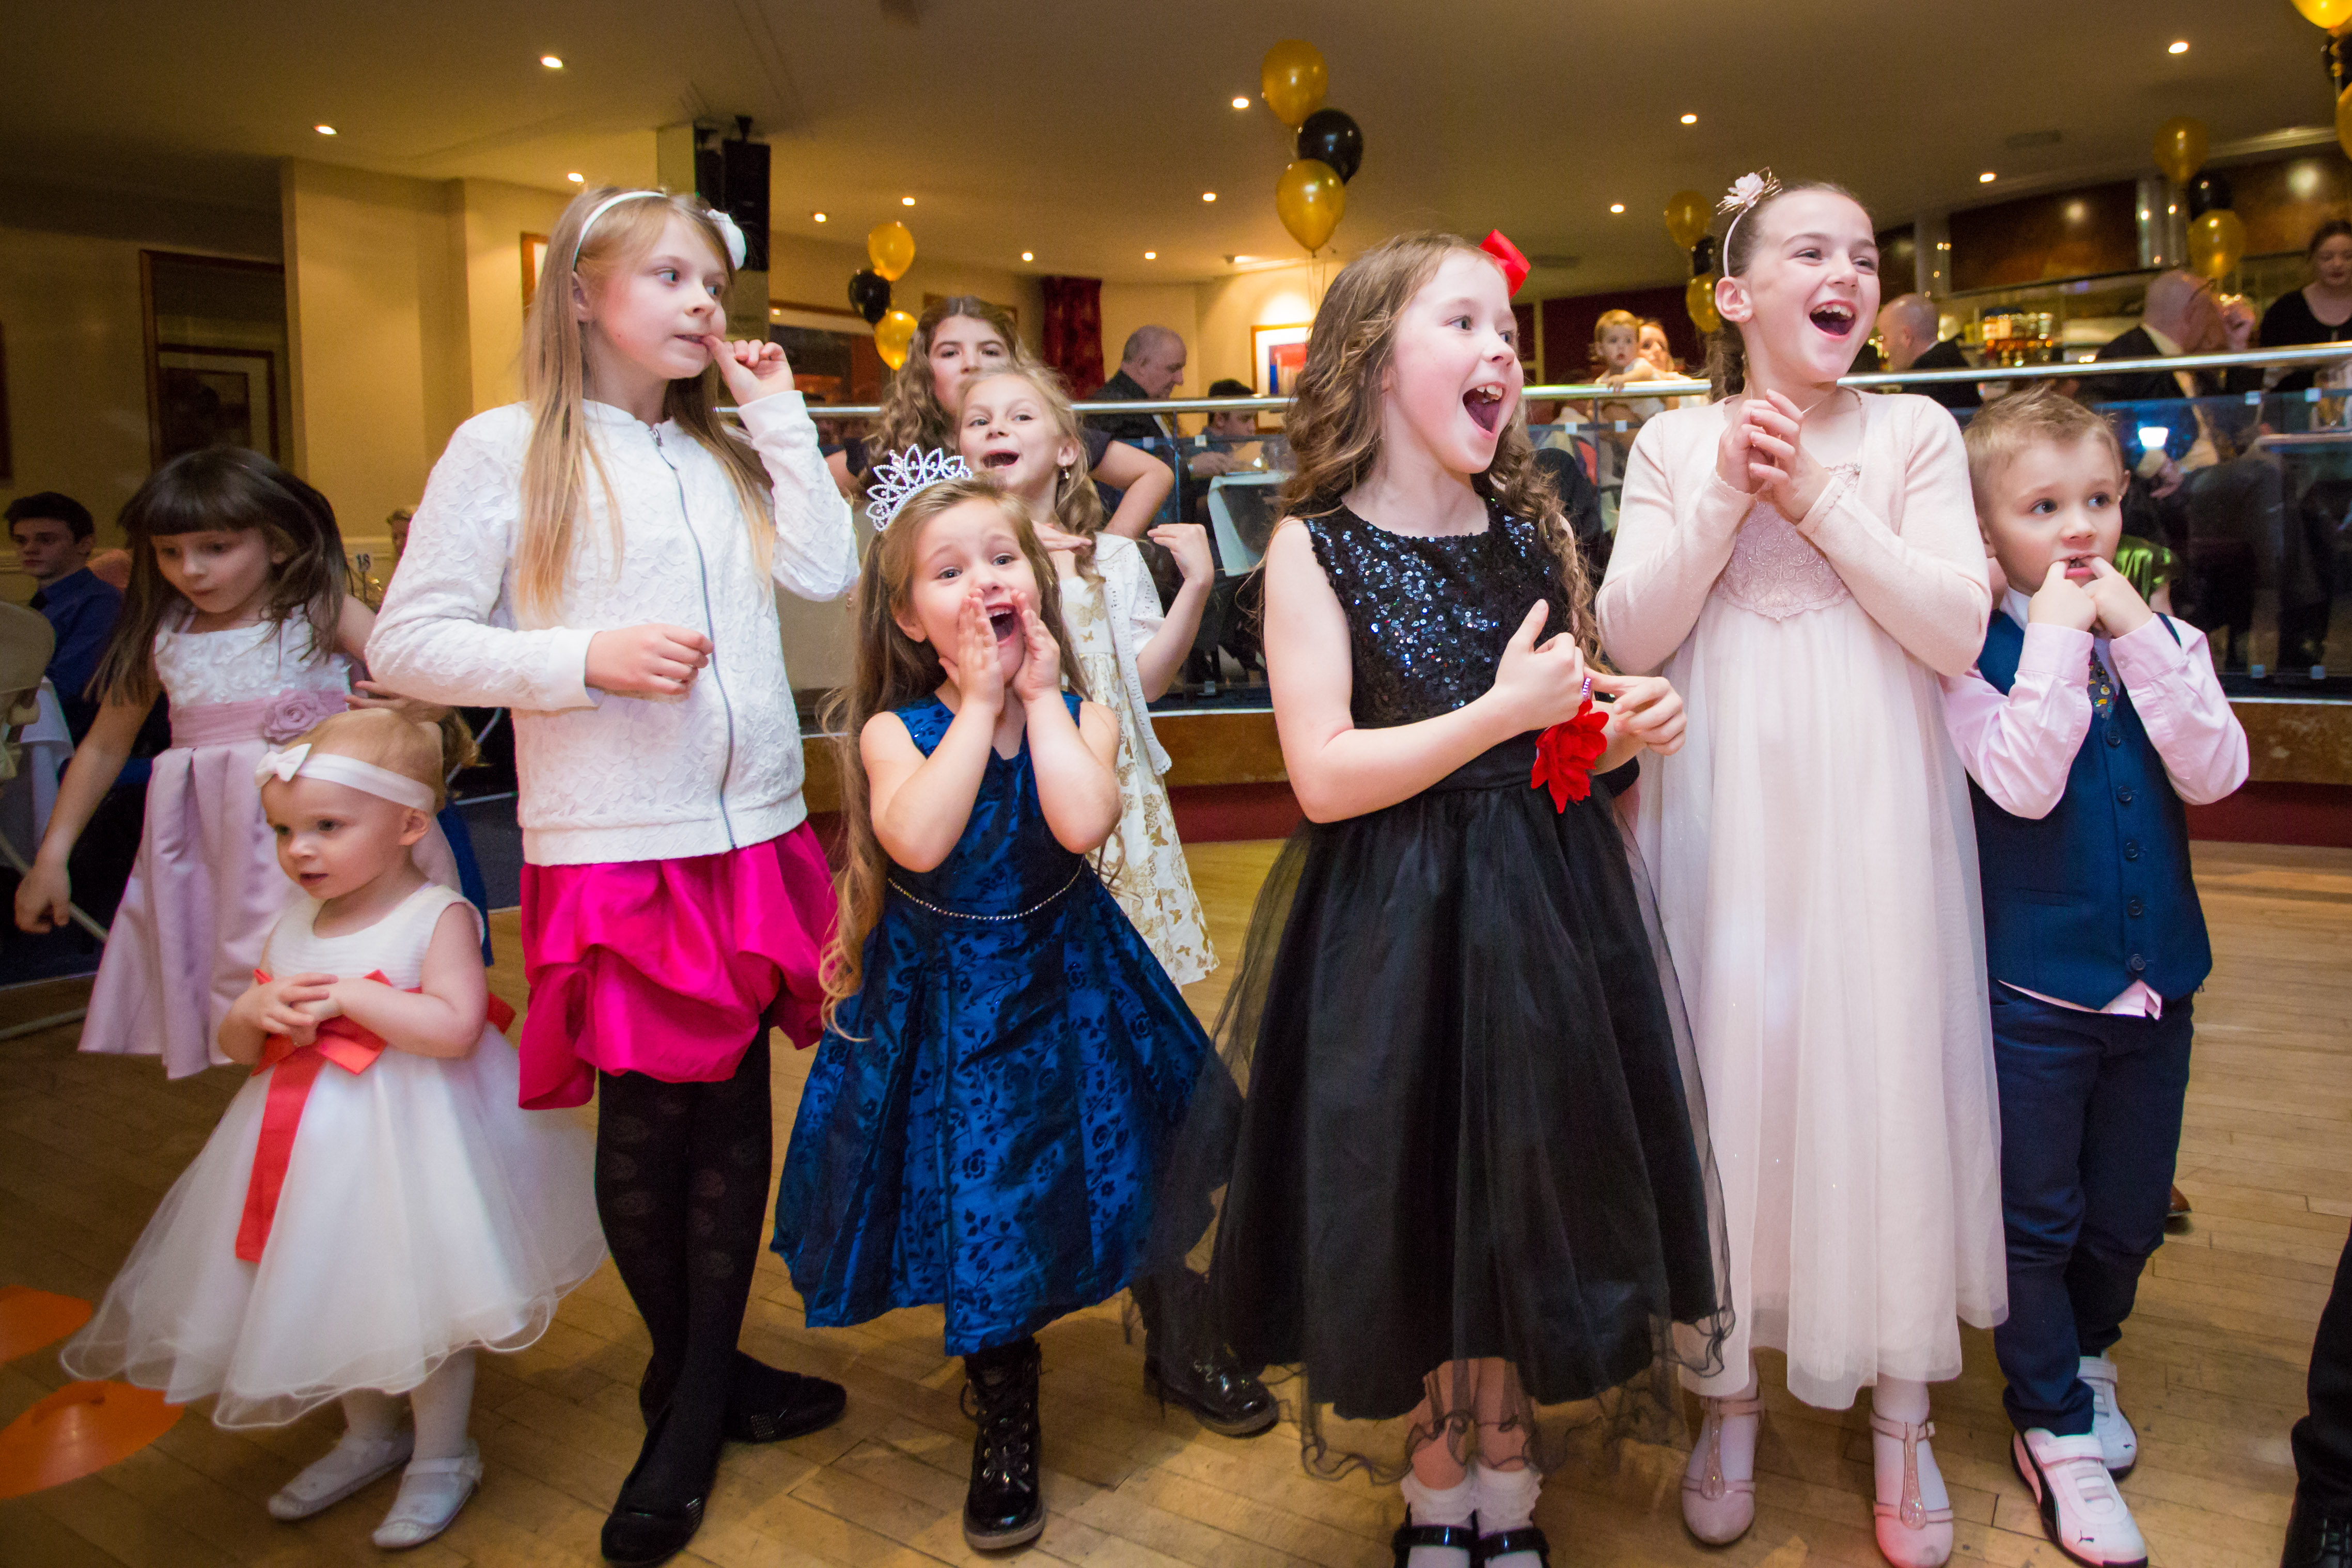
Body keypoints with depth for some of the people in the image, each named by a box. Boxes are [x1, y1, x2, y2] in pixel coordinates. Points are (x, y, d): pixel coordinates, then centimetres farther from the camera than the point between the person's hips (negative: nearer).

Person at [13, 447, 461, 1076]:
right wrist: (52, 856, 20)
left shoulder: (323, 614, 0)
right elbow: (104, 746, 20)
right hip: (212, 846, 4)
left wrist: (413, 705, -33)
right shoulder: (160, 640, 11)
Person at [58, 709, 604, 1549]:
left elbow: (453, 1027, -28)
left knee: (420, 1299, 4)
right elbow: (238, 1047, 11)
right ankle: (370, 1436, 43)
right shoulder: (291, 930, 5)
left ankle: (442, 1457, 26)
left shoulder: (437, 916, -15)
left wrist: (345, 995, -25)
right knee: (331, 1297, 20)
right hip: (315, 1145, 7)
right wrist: (256, 1011, -11)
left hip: (408, 1141, -7)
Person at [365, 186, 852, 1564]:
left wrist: (781, 417, 3)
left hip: (753, 833, 5)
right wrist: (588, 656, -17)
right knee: (643, 1121, 6)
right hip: (611, 846, -4)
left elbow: (828, 575, -1)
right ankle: (693, 1380, 29)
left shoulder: (724, 453, 13)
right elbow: (407, 644, -5)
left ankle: (698, 1404, 26)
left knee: (735, 1107, 10)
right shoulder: (510, 449, -2)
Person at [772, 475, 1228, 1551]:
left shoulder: (1081, 716, -8)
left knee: (1116, 1172, 13)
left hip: (1068, 986, 1)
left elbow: (1083, 823, -30)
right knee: (978, 1207, 8)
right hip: (950, 1003, -1)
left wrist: (1041, 693, -20)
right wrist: (980, 702, -24)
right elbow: (918, 841, -32)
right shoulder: (894, 731, -10)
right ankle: (1005, 1420, 32)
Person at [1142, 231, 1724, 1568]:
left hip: (1549, 915, 4)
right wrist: (1503, 712, -21)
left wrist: (1626, 726, -5)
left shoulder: (1536, 529, 7)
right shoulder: (1316, 548, -7)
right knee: (1413, 1205, 7)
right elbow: (1326, 778, -16)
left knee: (1532, 1200, 11)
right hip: (1393, 937, -4)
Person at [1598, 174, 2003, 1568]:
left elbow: (1959, 630, -7)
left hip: (1874, 815, 0)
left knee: (1884, 1078, 3)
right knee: (1727, 1073, 5)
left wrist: (1821, 499, -12)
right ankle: (1732, 1387, 24)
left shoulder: (1914, 434, 4)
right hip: (1726, 814, 0)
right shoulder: (1676, 445, 6)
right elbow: (1631, 635, -4)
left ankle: (1900, 1408, 24)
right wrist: (1727, 496, -13)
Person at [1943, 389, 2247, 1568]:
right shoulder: (1976, 653, -10)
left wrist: (2135, 631, -16)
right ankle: (2054, 1427, 27)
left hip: (2154, 979, 5)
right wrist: (2059, 635, -20)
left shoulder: (2162, 639, 3)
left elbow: (2214, 773, -11)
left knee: (2129, 1215, 18)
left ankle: (2086, 1352, 46)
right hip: (2034, 986, -4)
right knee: (2038, 1218, 8)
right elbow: (2022, 783, -24)